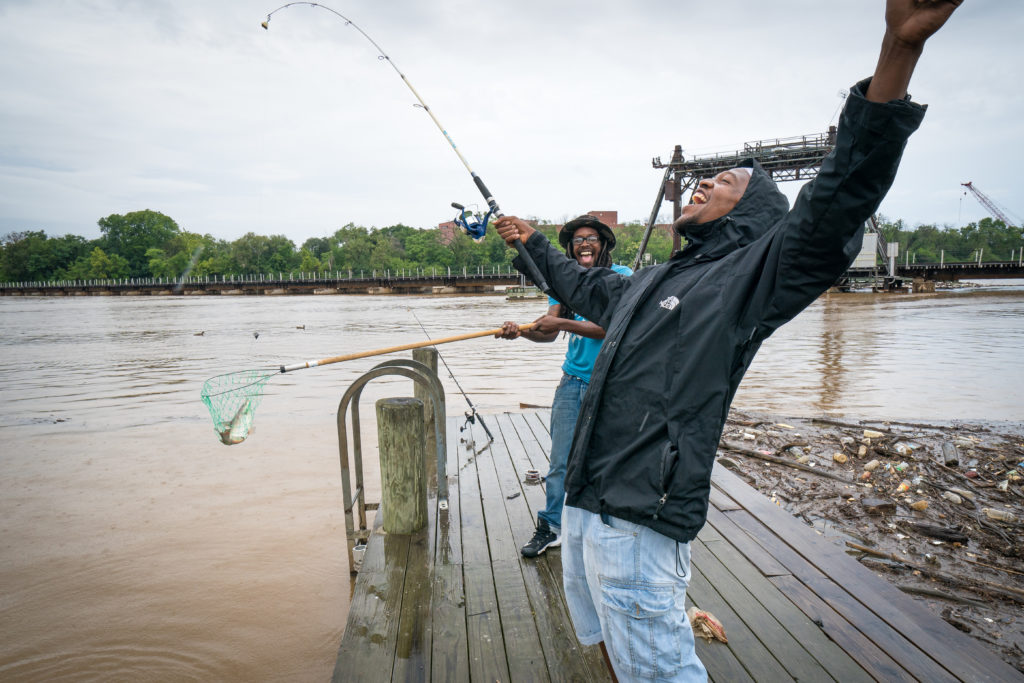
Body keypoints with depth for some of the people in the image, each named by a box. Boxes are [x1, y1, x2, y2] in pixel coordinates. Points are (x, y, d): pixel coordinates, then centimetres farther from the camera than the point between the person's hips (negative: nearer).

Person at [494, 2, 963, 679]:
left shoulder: (749, 275, -6)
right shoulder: (648, 282, 18)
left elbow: (837, 200, -22)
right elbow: (583, 285, 38)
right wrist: (534, 241, 50)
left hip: (639, 517, -9)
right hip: (585, 500, 9)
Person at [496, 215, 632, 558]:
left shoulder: (621, 277, -6)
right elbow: (549, 333, 0)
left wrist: (562, 322, -22)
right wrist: (521, 330, -20)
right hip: (574, 379, 4)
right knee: (560, 460, 4)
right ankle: (550, 527, 18)